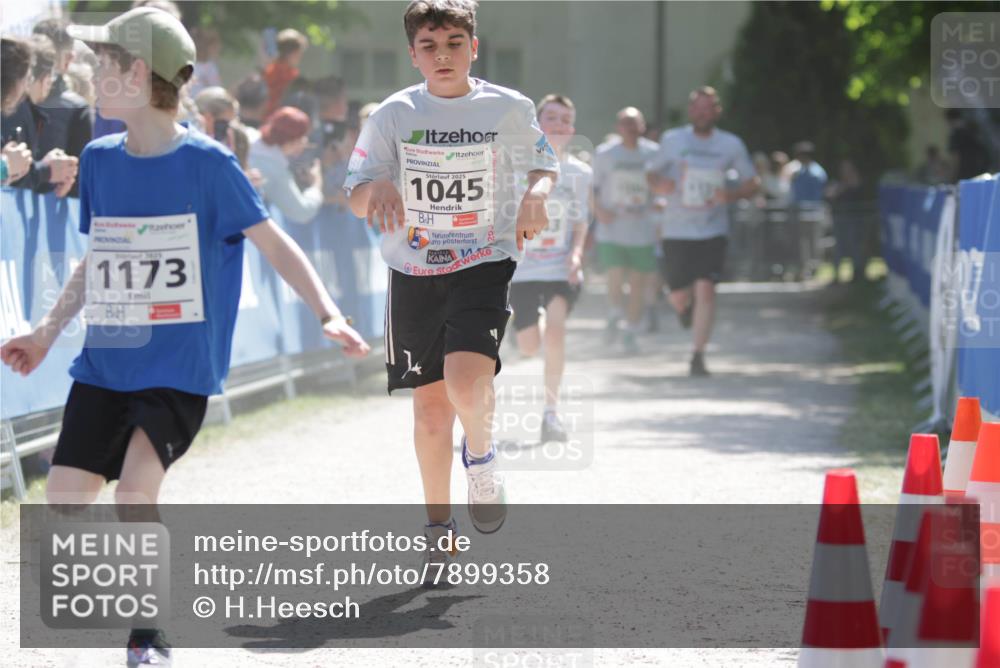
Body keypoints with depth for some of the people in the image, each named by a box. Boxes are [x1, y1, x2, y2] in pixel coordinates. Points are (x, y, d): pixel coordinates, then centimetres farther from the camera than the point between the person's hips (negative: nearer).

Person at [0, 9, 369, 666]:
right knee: (65, 492, -6)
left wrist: (329, 314, -15)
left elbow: (274, 242, -5)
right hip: (105, 360, 5)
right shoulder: (100, 160, 7)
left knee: (135, 489, -19)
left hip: (180, 366, -5)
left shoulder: (206, 162, -9)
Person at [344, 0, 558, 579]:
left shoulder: (509, 108, -1)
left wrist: (538, 194, -7)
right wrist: (376, 188, -21)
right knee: (430, 407, 6)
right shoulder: (395, 114, 0)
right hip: (414, 272, 2)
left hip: (484, 264, -2)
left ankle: (481, 454, 9)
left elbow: (545, 161, 16)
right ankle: (439, 525, 23)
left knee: (467, 380, -24)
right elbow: (355, 194, 2)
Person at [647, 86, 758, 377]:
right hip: (676, 230, 1)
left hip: (713, 230, -1)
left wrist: (732, 194, -13)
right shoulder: (672, 140, 3)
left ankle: (698, 356, -9)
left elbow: (752, 182, 9)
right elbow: (652, 172, 13)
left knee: (705, 288, -15)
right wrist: (658, 184, -12)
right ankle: (686, 308, 44)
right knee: (677, 295, 5)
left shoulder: (731, 145, 2)